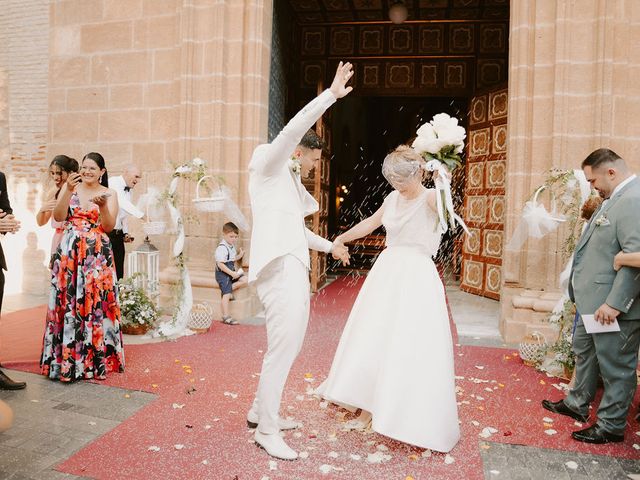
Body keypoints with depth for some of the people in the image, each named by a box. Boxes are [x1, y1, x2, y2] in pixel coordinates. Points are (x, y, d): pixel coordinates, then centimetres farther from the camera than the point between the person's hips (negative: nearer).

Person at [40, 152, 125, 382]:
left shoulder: (109, 194, 5)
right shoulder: (70, 187, 8)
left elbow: (109, 227, -4)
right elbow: (58, 217, -4)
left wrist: (103, 206, -21)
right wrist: (68, 190, -14)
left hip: (97, 255, -1)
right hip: (69, 253, 2)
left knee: (95, 303, -1)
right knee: (67, 302, 2)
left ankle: (96, 357, 11)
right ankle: (66, 358, 14)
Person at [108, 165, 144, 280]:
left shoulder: (128, 191, 14)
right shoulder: (113, 182, -10)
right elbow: (121, 202, -26)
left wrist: (125, 233, 7)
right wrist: (142, 215, -33)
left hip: (118, 235, 8)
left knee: (118, 272, 6)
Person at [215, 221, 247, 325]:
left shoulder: (232, 246, 9)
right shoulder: (221, 248, -19)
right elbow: (220, 264, -23)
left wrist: (239, 256, 4)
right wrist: (232, 273, -25)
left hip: (231, 271, 9)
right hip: (223, 274, -9)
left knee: (244, 280, -6)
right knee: (226, 295, -8)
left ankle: (228, 289, 2)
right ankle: (226, 317, -3)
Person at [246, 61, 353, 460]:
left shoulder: (290, 181, 24)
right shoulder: (269, 166, 0)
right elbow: (295, 127, -16)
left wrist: (329, 246, 39)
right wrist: (332, 94, -15)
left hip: (294, 267, 10)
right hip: (279, 267, -10)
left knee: (289, 345, 13)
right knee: (283, 347, -10)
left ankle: (261, 411, 27)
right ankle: (267, 430, 1)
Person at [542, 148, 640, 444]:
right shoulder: (615, 199, 11)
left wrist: (615, 303, -26)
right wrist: (583, 296, 18)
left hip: (615, 306, -10)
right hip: (593, 301, 10)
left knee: (615, 368, 7)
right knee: (584, 354, 23)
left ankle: (611, 426, 23)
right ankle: (577, 404, 41)